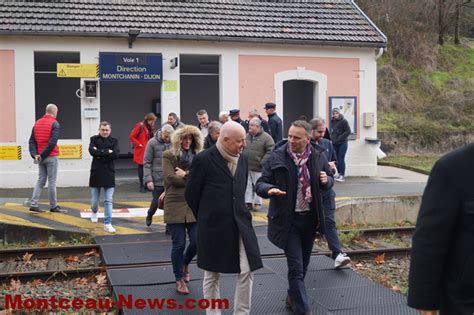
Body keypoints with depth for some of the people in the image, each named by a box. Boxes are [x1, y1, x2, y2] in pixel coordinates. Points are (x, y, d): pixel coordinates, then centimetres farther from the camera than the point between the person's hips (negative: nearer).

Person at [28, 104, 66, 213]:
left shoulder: (37, 123, 11)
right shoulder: (54, 123, -11)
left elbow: (32, 141, 5)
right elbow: (52, 142, -20)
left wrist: (35, 154, -3)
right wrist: (42, 155, -15)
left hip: (40, 158, 6)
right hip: (51, 157, -6)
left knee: (41, 180, 12)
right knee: (52, 182, 0)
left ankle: (34, 204, 5)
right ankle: (53, 206, 7)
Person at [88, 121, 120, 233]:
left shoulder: (114, 141, 3)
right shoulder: (94, 139, 3)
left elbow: (116, 154, -14)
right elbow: (92, 151, -16)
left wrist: (100, 154, -15)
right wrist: (107, 152, -16)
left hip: (109, 174, 0)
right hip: (96, 173, 0)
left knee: (108, 201, -3)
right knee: (94, 200, 12)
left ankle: (107, 224, 1)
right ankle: (94, 212, 45)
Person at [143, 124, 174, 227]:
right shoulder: (152, 143, -6)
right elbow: (147, 163, -5)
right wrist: (148, 179, -11)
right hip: (157, 179, -2)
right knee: (156, 201, 8)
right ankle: (149, 215, 39)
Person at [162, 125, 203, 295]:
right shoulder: (168, 155, -1)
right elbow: (170, 178, -13)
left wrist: (186, 175, -13)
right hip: (175, 206, -3)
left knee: (197, 242, 1)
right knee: (179, 245, 1)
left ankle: (185, 264, 34)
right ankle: (179, 279, 18)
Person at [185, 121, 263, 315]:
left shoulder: (242, 159, 7)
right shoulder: (203, 160, -11)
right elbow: (191, 195, -3)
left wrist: (240, 213, 14)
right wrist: (206, 219, 6)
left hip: (240, 224, 5)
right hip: (213, 227, -5)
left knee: (247, 271, 2)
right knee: (212, 275, 9)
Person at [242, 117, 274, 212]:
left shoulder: (266, 137, -9)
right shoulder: (246, 137, 10)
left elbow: (270, 151, -13)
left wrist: (262, 163, -17)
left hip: (258, 168, -5)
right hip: (246, 167, 5)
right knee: (247, 185, 8)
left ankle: (257, 203, 18)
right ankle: (248, 202, 17)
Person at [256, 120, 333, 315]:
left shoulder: (318, 157, -1)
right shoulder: (277, 157, -11)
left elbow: (329, 181, 14)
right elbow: (260, 184, -7)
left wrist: (326, 180, -10)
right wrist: (269, 189, -30)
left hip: (310, 218, 4)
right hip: (288, 219, -4)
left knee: (303, 263, 18)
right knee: (295, 267, -7)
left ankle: (292, 297, 40)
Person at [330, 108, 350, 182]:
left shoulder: (343, 121, -8)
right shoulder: (333, 121, 11)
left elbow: (348, 131, -12)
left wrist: (339, 138, -15)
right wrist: (332, 138, 7)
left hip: (342, 143, -6)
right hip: (335, 143, 6)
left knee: (341, 159, -8)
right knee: (336, 159, 6)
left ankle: (342, 176, -5)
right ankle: (339, 173, 17)